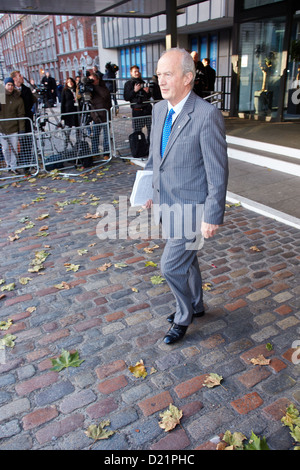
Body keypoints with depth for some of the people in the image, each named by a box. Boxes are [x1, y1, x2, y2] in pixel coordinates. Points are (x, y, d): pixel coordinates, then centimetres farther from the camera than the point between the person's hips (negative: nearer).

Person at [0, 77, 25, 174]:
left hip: (14, 129, -1)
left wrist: (22, 129, -7)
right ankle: (8, 165, 25)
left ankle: (13, 166, 16)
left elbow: (21, 115, -2)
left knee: (14, 149, 3)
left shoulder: (18, 99, -2)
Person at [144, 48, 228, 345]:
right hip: (165, 203, 7)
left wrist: (212, 217, -18)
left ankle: (183, 316, 27)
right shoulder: (159, 109, 4)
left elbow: (218, 172, -19)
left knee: (171, 266, -2)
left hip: (190, 208, -7)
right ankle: (195, 306, 46)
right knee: (186, 258, 23)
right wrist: (149, 190, 16)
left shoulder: (207, 115, -20)